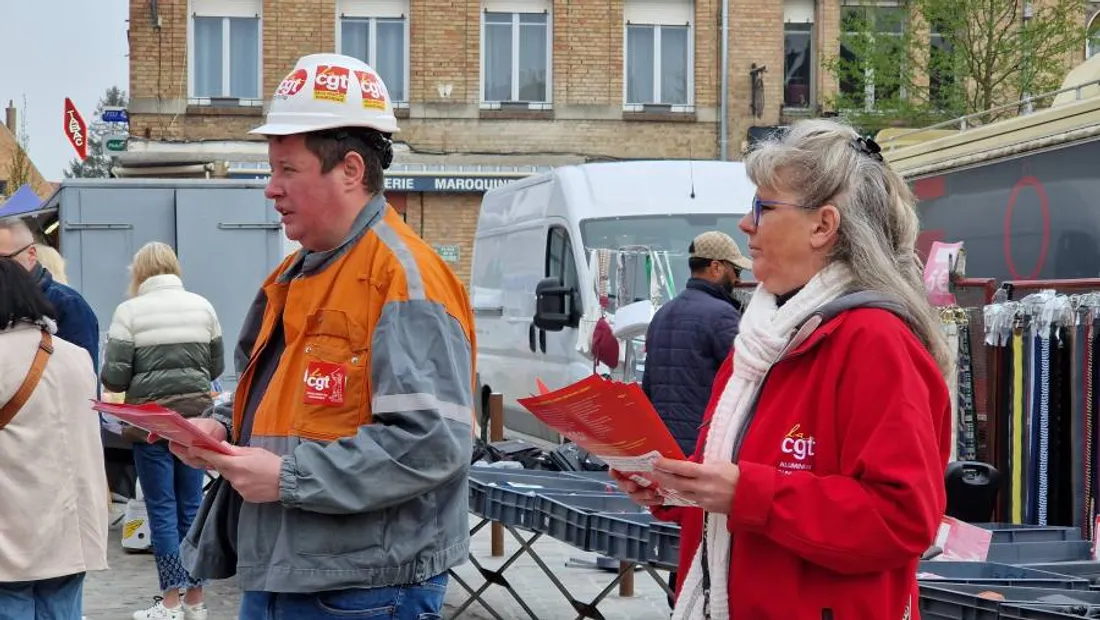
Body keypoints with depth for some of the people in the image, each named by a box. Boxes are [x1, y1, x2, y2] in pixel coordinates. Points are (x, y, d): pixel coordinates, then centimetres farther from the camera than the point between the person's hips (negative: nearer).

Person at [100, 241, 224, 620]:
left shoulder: (130, 311, -6)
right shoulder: (202, 306, 4)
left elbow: (114, 377, -10)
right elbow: (217, 367, 12)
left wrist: (143, 379, 12)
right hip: (196, 414, 3)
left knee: (162, 508, 2)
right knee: (192, 506, 9)